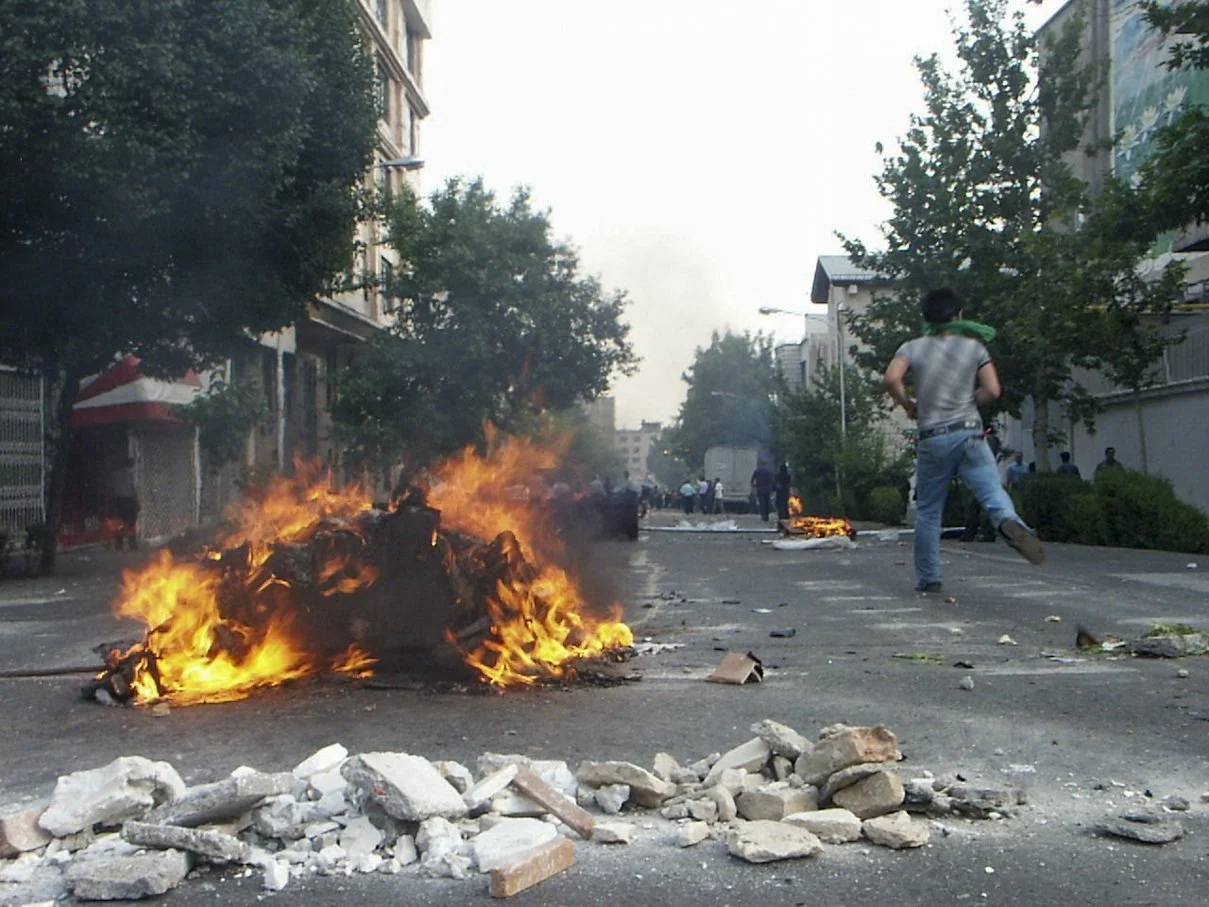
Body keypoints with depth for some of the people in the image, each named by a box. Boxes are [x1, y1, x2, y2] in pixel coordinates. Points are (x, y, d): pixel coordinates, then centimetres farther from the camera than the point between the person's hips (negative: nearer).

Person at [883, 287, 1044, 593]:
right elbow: (992, 390, -2)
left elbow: (890, 379, -12)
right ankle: (1010, 522, -45)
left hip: (932, 438, 1)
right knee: (992, 489, -12)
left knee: (928, 511, 11)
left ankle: (928, 577, 14)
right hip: (968, 433, -1)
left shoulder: (914, 348, 6)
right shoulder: (974, 347, 7)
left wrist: (907, 404, 6)